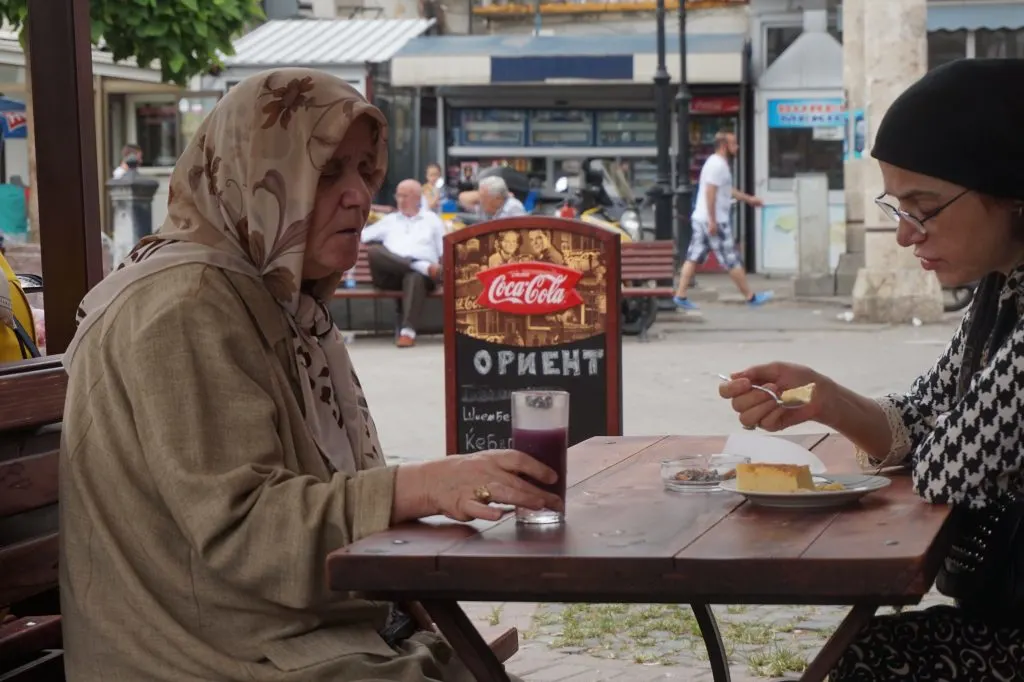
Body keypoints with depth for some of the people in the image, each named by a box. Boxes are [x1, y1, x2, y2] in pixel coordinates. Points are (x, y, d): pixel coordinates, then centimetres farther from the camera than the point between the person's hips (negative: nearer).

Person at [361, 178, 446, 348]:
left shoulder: (432, 220, 23)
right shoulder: (390, 220, 31)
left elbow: (445, 249, 12)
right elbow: (361, 235, 26)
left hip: (420, 272, -3)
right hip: (391, 273, 3)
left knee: (415, 277, -41)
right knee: (374, 251, -30)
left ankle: (408, 331, -51)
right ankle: (424, 267, -34)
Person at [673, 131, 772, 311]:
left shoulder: (717, 163, 19)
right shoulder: (718, 165, -15)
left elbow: (728, 190, 31)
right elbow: (710, 193, -23)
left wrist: (748, 199, 35)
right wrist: (712, 221, -25)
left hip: (700, 220, 10)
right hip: (714, 221, -10)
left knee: (694, 258, 6)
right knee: (732, 261, -1)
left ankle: (680, 296, 3)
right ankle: (751, 297, 7)